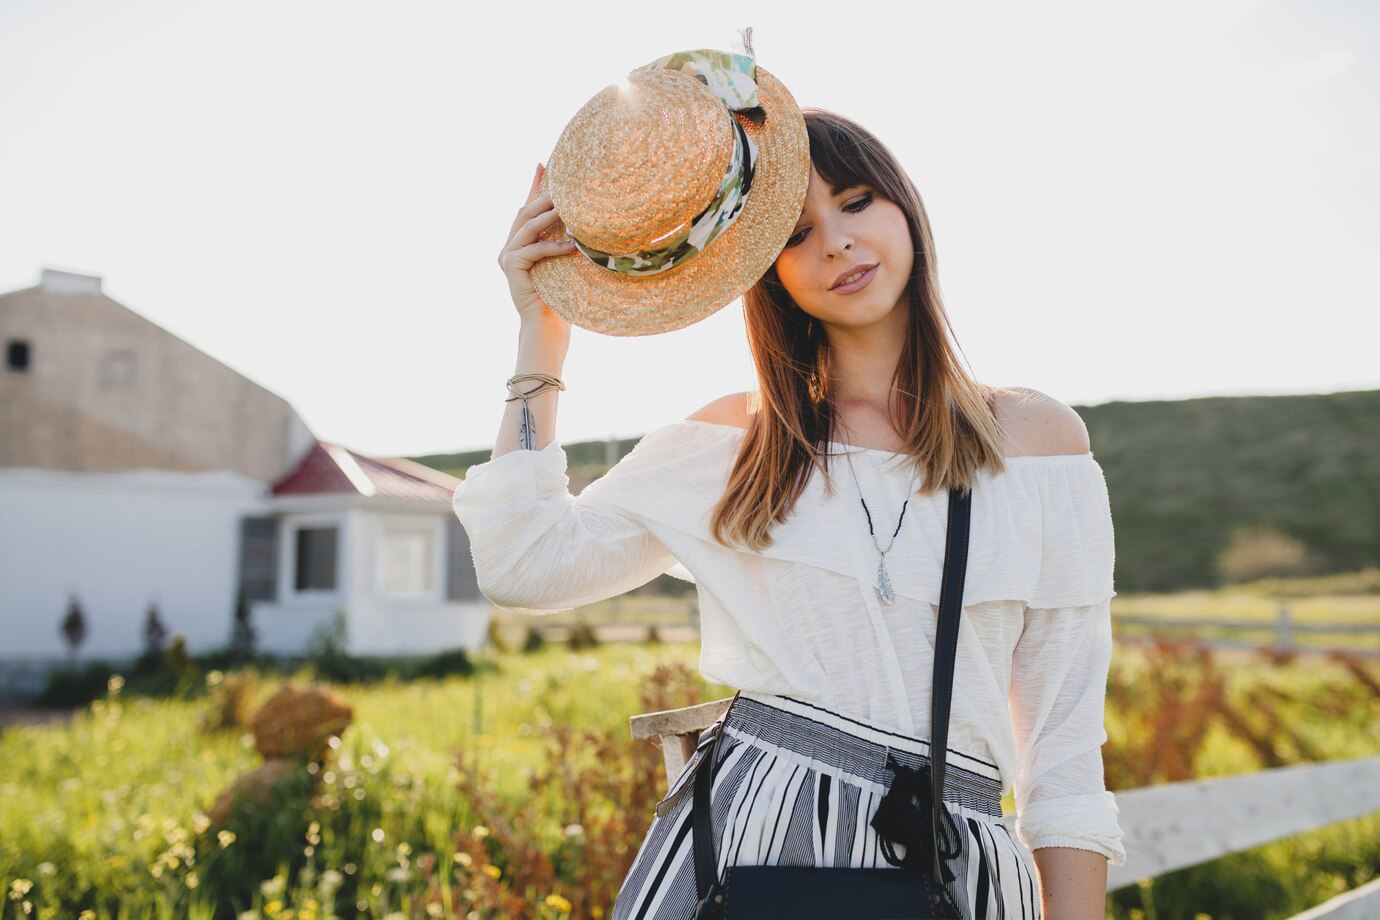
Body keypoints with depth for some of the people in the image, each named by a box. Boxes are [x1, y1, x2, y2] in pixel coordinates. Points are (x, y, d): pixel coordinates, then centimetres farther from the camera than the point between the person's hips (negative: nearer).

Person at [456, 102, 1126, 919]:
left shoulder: (1038, 437, 2)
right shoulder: (731, 442, 5)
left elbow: (1065, 741, 2)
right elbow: (524, 565, 0)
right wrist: (541, 338, 1)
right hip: (740, 835, 1)